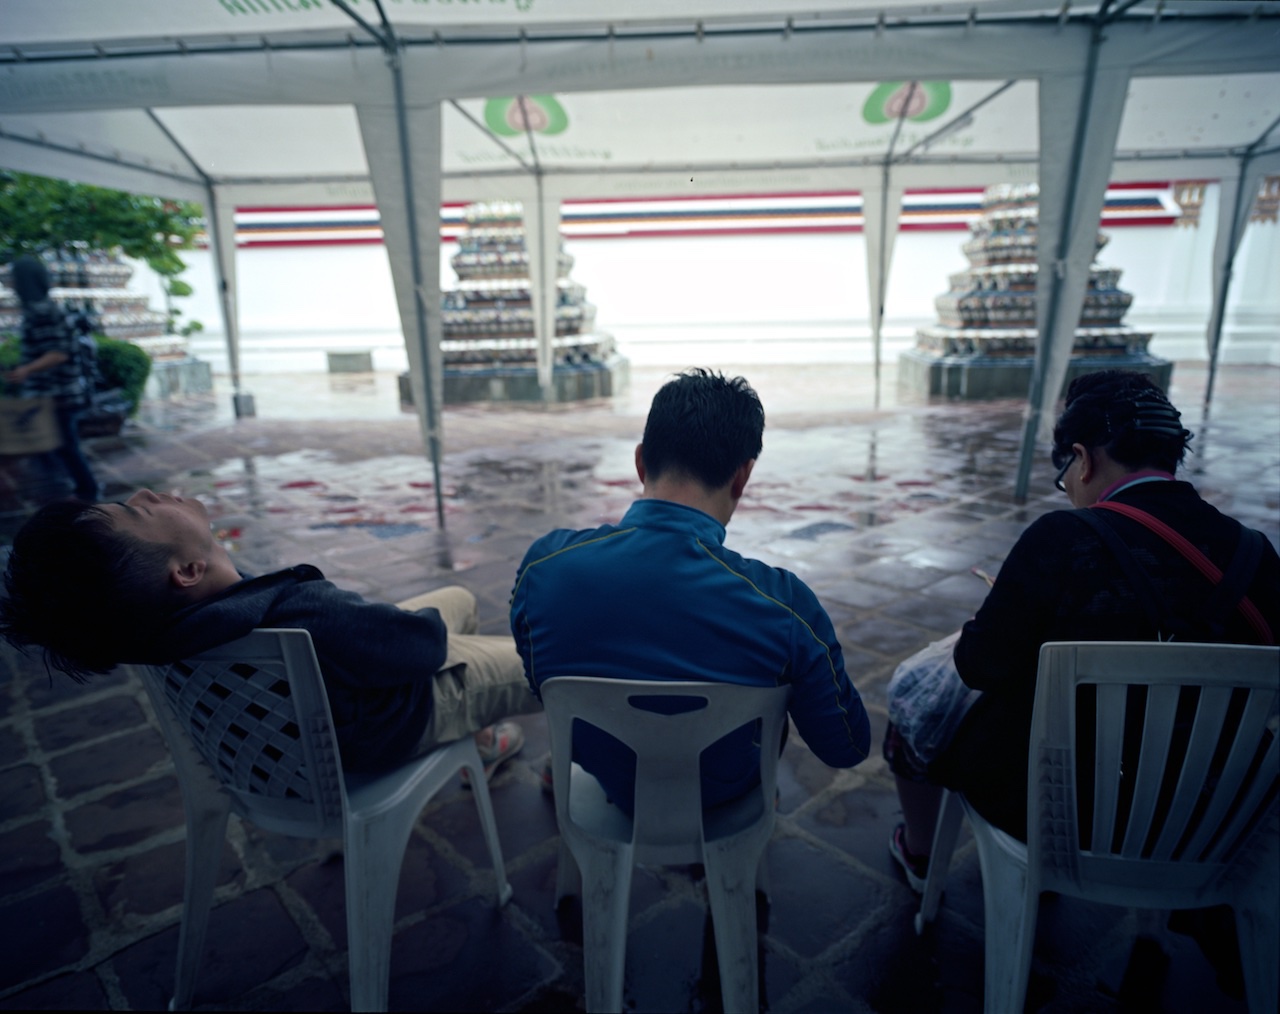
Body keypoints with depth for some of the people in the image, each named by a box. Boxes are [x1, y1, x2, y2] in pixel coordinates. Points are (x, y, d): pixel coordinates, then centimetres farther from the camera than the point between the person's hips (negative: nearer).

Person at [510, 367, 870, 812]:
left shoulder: (541, 566, -26)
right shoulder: (784, 603, -33)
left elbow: (540, 683, -4)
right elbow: (847, 749, -16)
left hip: (609, 784, 2)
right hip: (724, 797, -1)